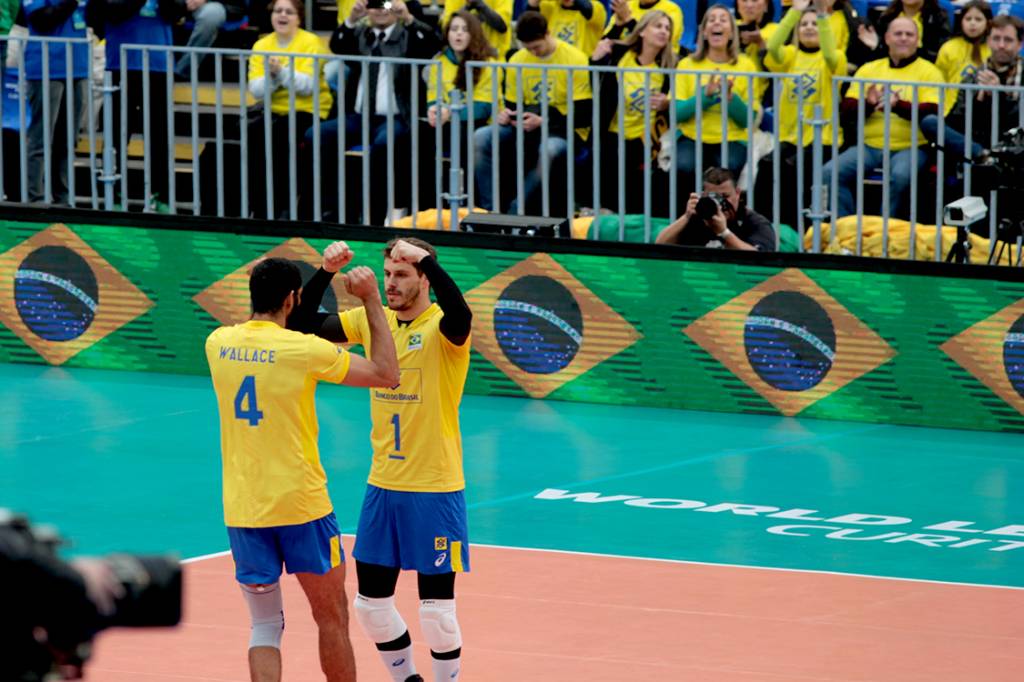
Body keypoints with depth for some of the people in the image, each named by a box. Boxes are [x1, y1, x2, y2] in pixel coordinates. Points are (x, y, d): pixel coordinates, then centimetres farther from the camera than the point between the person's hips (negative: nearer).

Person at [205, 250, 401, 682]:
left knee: (264, 626, 10)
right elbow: (386, 374, -5)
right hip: (302, 505, -4)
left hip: (242, 512, 4)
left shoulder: (219, 343, 1)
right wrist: (372, 301, 0)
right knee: (332, 619, 12)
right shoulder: (305, 350, -13)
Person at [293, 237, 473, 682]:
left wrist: (426, 259, -37)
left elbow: (459, 318, -36)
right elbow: (304, 325, -1)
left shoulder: (441, 327, -11)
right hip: (383, 485, 6)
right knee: (371, 602, 10)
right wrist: (325, 272, -14)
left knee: (436, 610, -2)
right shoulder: (371, 320, 5)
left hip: (435, 488, -6)